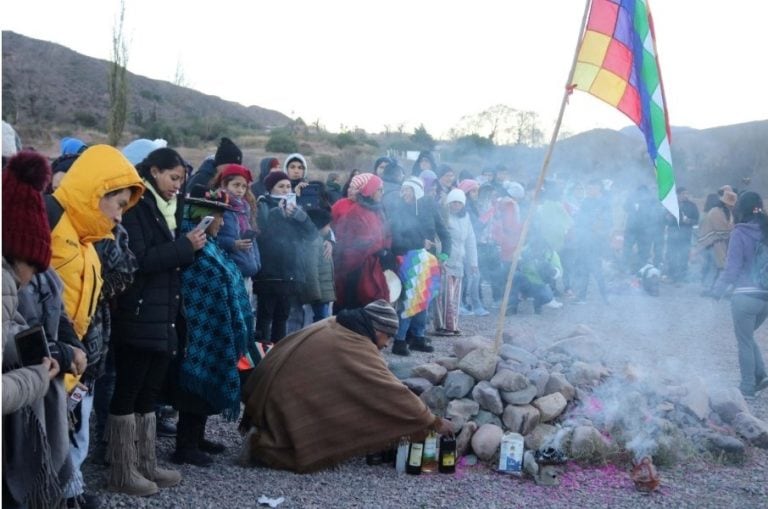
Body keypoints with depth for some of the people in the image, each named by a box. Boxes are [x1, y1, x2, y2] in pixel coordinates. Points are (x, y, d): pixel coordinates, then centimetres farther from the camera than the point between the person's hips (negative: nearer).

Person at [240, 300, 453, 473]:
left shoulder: (334, 326, 7)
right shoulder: (358, 350, -16)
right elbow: (392, 392, -14)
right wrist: (434, 422, -6)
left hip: (271, 394, 8)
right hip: (287, 406, -8)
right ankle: (263, 445, -5)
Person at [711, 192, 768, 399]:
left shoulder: (740, 233, -11)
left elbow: (733, 267, -12)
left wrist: (718, 290, -2)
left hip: (746, 296, -6)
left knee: (745, 342, 7)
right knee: (748, 337, 24)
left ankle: (747, 387, 13)